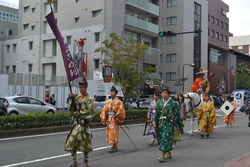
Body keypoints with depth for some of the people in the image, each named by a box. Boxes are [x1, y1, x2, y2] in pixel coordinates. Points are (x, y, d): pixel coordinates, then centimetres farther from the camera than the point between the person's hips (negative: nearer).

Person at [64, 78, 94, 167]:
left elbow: (89, 112, -14)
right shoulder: (77, 98, 10)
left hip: (84, 123, -6)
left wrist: (79, 113, -13)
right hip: (76, 122, 6)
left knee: (85, 142, 2)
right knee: (72, 141, 3)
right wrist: (72, 99, -7)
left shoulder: (89, 99, -7)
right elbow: (71, 108, 5)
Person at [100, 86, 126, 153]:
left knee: (114, 133, -7)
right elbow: (104, 110, 7)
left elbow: (121, 111, -9)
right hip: (108, 119, 6)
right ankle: (114, 146, 19)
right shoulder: (108, 102, 10)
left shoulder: (118, 102, -5)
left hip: (115, 120, -6)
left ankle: (114, 147, 0)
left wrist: (117, 118, -18)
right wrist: (103, 118, -2)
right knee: (109, 133, 8)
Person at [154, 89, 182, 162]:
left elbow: (176, 115, -2)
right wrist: (155, 123, 9)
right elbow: (156, 113, 13)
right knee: (160, 138, 9)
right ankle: (168, 153, 25)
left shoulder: (173, 103, -3)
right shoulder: (159, 103, 11)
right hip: (160, 123, 6)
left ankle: (163, 155, -14)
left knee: (166, 138, -12)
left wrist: (176, 125, -6)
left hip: (169, 123, -6)